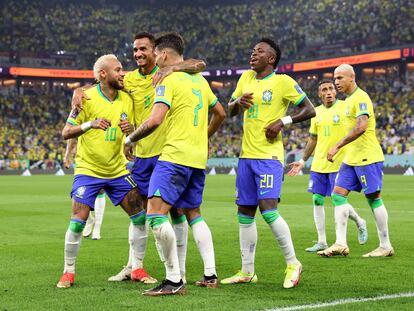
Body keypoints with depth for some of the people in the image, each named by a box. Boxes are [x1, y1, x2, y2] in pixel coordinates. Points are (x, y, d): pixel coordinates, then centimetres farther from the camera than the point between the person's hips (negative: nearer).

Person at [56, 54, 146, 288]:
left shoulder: (127, 99, 3)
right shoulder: (87, 98, -11)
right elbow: (66, 133, -11)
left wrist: (131, 129, -11)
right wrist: (90, 124, -27)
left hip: (118, 170, 4)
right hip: (88, 170, -4)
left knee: (140, 217, -2)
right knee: (77, 222, -11)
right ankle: (69, 272, 7)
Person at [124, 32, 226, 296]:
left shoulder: (168, 81, -9)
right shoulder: (199, 80, 15)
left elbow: (155, 120, -20)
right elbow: (220, 114, 25)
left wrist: (129, 139, -5)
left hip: (175, 157, -9)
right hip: (198, 158, 9)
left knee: (156, 214, -12)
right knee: (194, 215, 18)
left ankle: (174, 281, -14)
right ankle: (210, 275, 17)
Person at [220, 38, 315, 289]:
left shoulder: (283, 82, -6)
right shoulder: (246, 77, 13)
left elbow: (309, 110, -4)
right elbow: (230, 111, 21)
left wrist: (283, 121, -16)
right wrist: (238, 102, -2)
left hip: (269, 155, -7)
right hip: (247, 155, 7)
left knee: (268, 209, -18)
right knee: (245, 213, 8)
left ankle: (293, 264, -2)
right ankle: (247, 271, 17)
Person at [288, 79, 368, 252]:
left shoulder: (345, 107, -5)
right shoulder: (317, 112, 11)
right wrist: (302, 161, 17)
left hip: (338, 164, -6)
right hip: (318, 164, 6)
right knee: (317, 200, 3)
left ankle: (360, 223, 24)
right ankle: (322, 242, 10)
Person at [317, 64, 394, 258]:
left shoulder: (360, 98, -13)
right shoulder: (349, 99, 16)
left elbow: (361, 127, -26)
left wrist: (337, 146, -26)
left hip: (367, 157, -10)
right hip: (351, 158, 10)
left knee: (374, 198, -3)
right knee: (338, 195, 2)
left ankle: (385, 246, 6)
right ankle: (341, 244, 1)